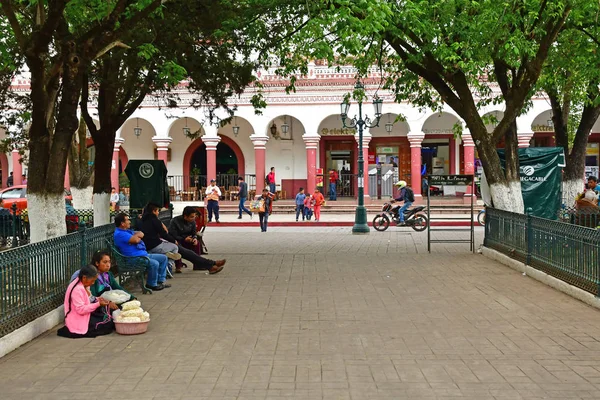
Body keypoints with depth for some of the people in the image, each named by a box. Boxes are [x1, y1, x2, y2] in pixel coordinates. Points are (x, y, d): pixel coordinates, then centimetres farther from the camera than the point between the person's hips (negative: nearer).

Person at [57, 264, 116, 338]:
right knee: (107, 325, -13)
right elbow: (81, 310, -28)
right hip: (78, 321, -9)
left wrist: (97, 299, -2)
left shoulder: (84, 285, 4)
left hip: (86, 315, 9)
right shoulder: (77, 289, -26)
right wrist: (98, 304, -27)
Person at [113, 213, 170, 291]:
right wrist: (137, 235, -1)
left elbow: (141, 234, 15)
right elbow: (136, 240, -24)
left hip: (144, 254, 11)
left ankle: (160, 281, 13)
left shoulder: (127, 231, 20)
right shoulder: (119, 234, -15)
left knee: (163, 258, 10)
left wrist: (136, 235, -7)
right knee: (154, 264, -30)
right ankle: (151, 284, -9)